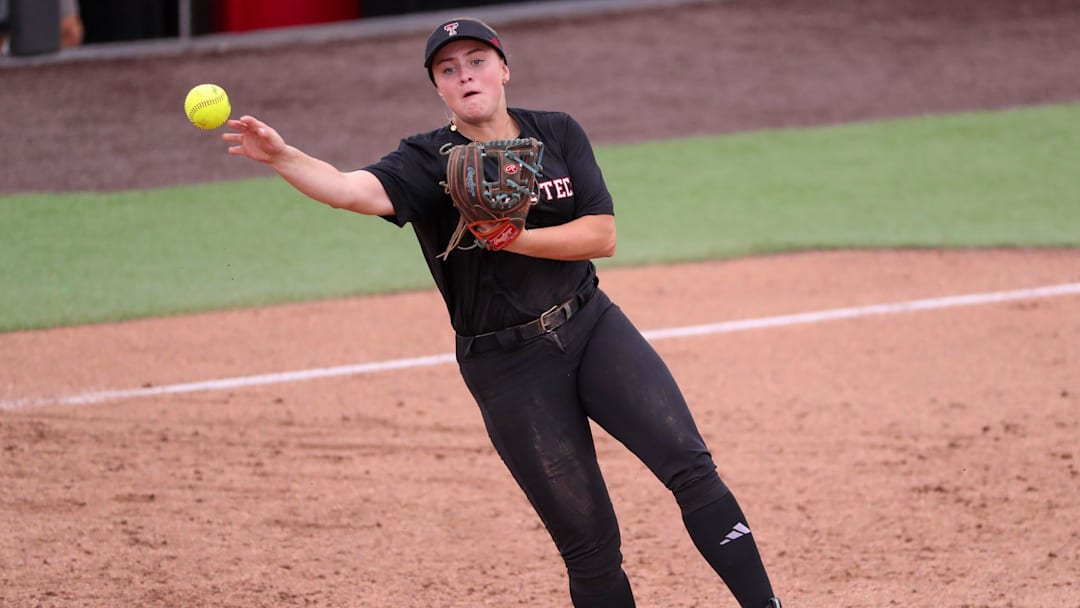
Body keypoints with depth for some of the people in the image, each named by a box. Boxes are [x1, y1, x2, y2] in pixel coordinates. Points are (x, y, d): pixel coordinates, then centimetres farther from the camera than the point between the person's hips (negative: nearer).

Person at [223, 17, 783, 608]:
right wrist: (280, 156, -44)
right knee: (588, 541, -4)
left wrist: (512, 238, -20)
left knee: (687, 462, -15)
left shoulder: (557, 134, 3)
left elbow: (602, 235, -6)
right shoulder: (430, 161, -7)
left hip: (592, 328, 2)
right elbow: (355, 189, -26)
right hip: (508, 368, -2)